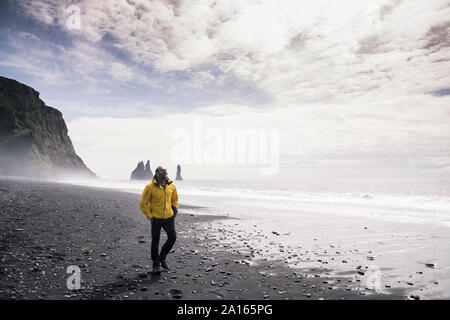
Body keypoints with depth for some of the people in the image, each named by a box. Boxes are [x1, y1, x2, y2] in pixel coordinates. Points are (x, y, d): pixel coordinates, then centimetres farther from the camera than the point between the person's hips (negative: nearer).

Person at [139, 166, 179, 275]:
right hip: (156, 218, -4)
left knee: (172, 238, 1)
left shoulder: (171, 186, 1)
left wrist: (174, 212, 10)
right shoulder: (150, 187, -12)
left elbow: (175, 200, 19)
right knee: (155, 242, 4)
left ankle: (162, 257, 27)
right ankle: (156, 265, 20)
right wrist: (150, 217, -8)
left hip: (169, 218, 4)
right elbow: (143, 204, -6)